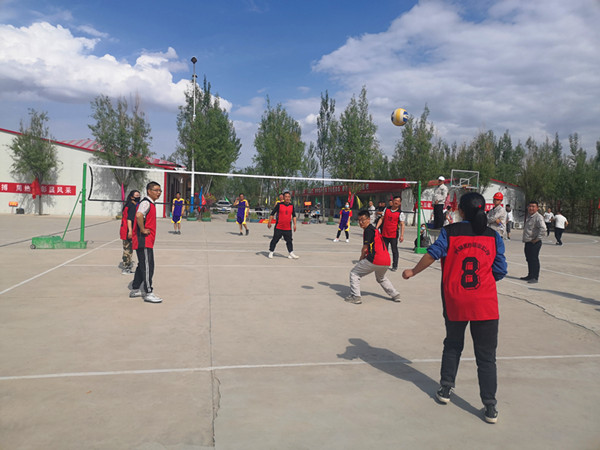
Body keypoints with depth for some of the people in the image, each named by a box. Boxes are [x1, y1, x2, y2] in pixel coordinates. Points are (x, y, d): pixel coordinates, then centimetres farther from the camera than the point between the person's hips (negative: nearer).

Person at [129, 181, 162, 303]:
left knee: (143, 266, 16)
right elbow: (139, 215, -33)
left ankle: (135, 290, 26)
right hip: (143, 240, -10)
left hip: (147, 241, 10)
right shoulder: (146, 203, -15)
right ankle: (148, 293, -2)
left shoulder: (151, 204, 17)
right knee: (148, 266, -7)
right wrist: (143, 230, -24)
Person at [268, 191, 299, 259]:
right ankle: (271, 252, 18)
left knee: (289, 241, 4)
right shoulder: (279, 205, -5)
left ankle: (291, 253, 9)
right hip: (278, 227, -3)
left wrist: (294, 224, 7)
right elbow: (272, 213, 0)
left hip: (288, 228, 3)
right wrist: (269, 222, -2)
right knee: (275, 240, 5)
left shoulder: (291, 206, 6)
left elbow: (294, 216, 15)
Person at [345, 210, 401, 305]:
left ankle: (355, 296, -5)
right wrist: (365, 256, 13)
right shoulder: (374, 229, 22)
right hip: (386, 261, 9)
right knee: (381, 278, 36)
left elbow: (365, 248, -8)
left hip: (375, 260, -9)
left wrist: (361, 258, 9)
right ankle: (395, 294, 32)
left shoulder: (368, 230, -7)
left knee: (354, 273, 3)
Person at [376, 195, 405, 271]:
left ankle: (395, 266, 14)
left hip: (393, 235, -4)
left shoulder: (400, 213, -6)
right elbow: (382, 219, 11)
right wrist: (376, 227, 2)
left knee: (394, 251, 4)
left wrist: (402, 235, -17)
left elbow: (402, 224, -9)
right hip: (384, 234, 4)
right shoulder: (386, 209, 5)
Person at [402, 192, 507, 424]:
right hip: (485, 305, 0)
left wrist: (413, 272, 1)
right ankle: (490, 407, 10)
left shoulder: (449, 231, -4)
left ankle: (445, 389, 28)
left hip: (455, 302, 0)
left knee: (452, 346, 21)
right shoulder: (493, 236, 1)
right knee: (486, 355, 7)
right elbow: (500, 271, 0)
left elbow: (432, 254, -13)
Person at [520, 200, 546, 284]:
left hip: (534, 243, -9)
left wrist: (537, 239, -22)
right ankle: (530, 275, 27)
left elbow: (543, 228, -27)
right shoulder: (528, 216, 14)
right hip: (527, 242, 9)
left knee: (534, 259, -3)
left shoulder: (538, 217, -15)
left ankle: (535, 277, 4)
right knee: (529, 259, 16)